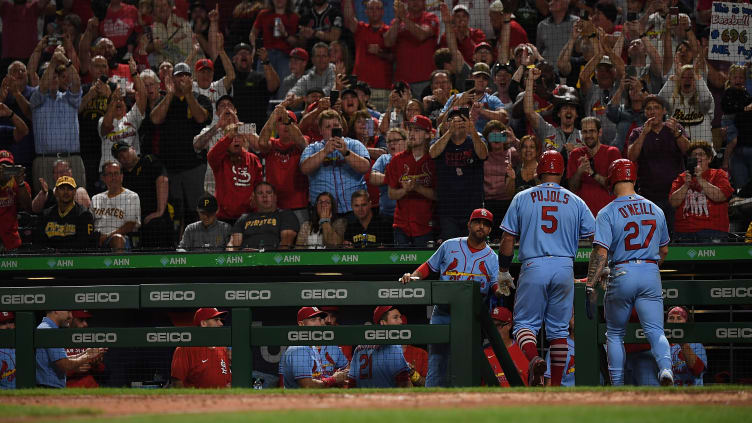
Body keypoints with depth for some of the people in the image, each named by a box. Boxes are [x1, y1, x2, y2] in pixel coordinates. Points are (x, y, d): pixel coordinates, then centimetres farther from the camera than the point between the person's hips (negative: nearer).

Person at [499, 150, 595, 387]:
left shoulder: (522, 199, 5)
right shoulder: (575, 202, 8)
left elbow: (507, 239, 3)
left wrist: (503, 272, 12)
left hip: (533, 268, -2)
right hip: (564, 269, 2)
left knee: (525, 323, 5)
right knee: (559, 329, 10)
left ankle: (534, 359, -25)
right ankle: (556, 385, 7)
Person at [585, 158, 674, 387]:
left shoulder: (607, 213, -5)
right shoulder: (655, 210, 9)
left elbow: (600, 253, -14)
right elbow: (664, 250, 19)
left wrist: (590, 286, -15)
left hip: (622, 275, -2)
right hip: (651, 274, 2)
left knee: (615, 334, 12)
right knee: (655, 331, -1)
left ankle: (618, 387, 10)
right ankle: (665, 368, -29)